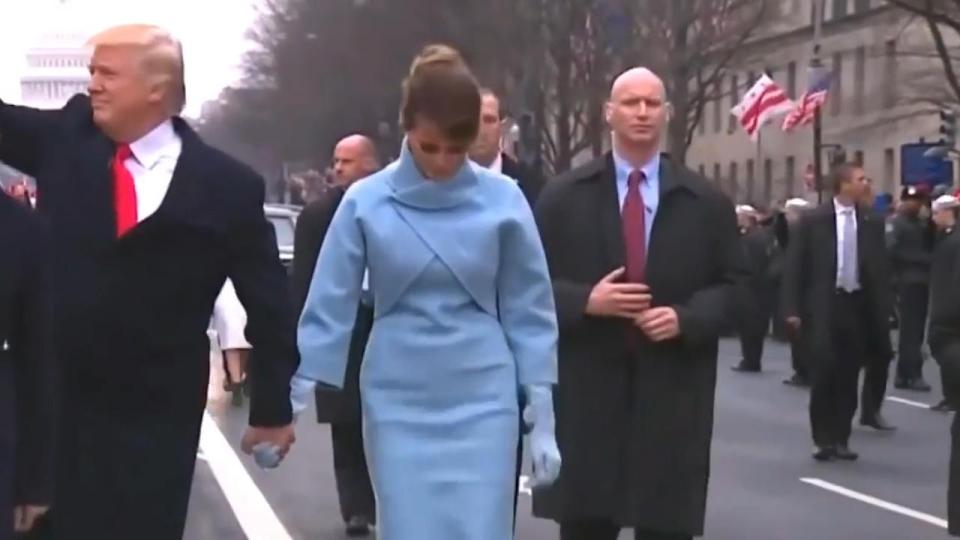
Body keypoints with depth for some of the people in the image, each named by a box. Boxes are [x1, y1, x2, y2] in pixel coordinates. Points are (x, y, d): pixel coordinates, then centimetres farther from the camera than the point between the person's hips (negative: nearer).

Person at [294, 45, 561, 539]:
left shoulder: (503, 200, -4)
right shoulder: (365, 202, -5)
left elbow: (530, 311, 1)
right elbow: (328, 307, -2)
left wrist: (542, 418, 1)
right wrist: (292, 402, -5)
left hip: (482, 402, 0)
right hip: (397, 404, 0)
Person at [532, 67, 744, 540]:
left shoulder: (706, 201, 7)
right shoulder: (563, 196, 6)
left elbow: (733, 284, 8)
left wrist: (686, 318, -10)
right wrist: (585, 301, -13)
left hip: (672, 392, 0)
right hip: (586, 389, 0)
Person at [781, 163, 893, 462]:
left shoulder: (872, 223, 6)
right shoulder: (813, 220, -3)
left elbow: (880, 268, 9)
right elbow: (794, 265, -2)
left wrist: (882, 309, 3)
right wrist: (793, 308, -8)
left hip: (858, 306, 3)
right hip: (823, 305, -3)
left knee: (848, 378, 5)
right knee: (824, 373, -7)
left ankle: (841, 439, 14)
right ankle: (823, 439, 4)